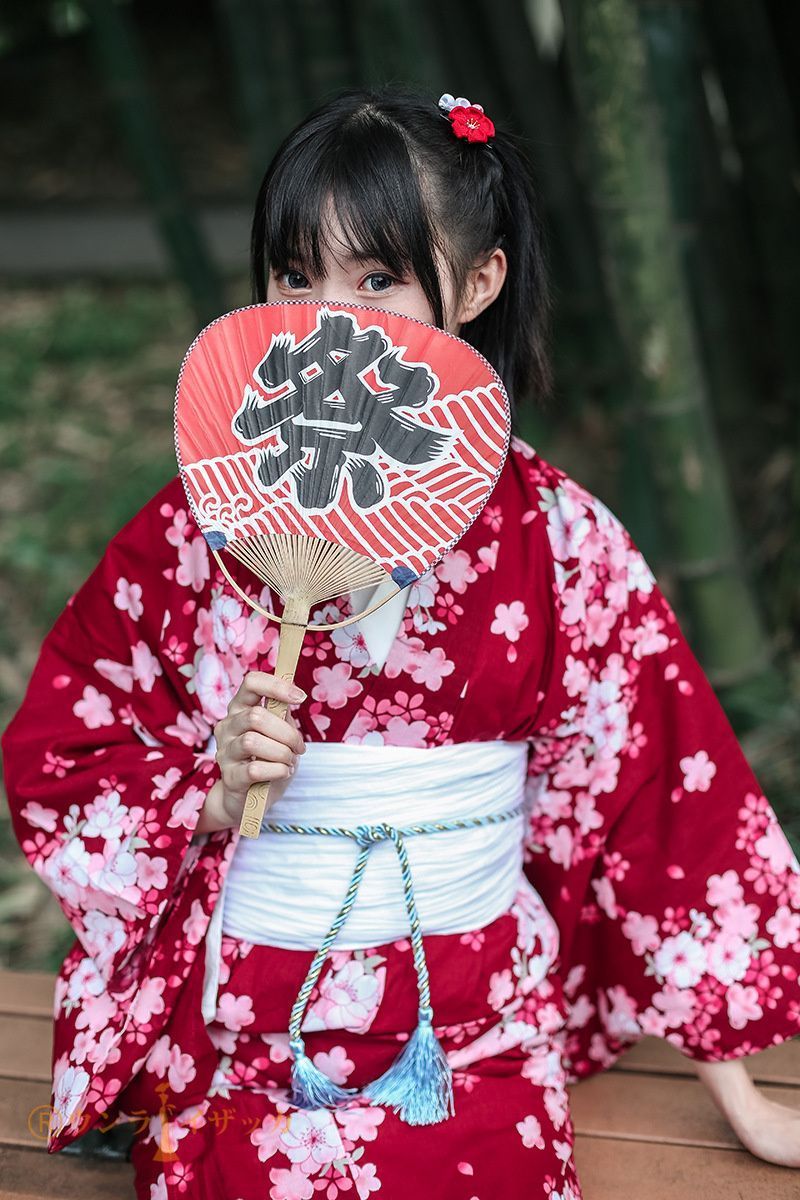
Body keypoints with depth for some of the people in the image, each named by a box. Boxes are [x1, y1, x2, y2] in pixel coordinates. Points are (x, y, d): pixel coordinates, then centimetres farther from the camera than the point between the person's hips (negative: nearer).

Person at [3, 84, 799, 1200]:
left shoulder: (555, 536, -1)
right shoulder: (194, 529, 0)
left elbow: (657, 795, 4)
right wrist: (216, 788, -15)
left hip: (481, 1054, 0)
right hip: (238, 1054, 0)